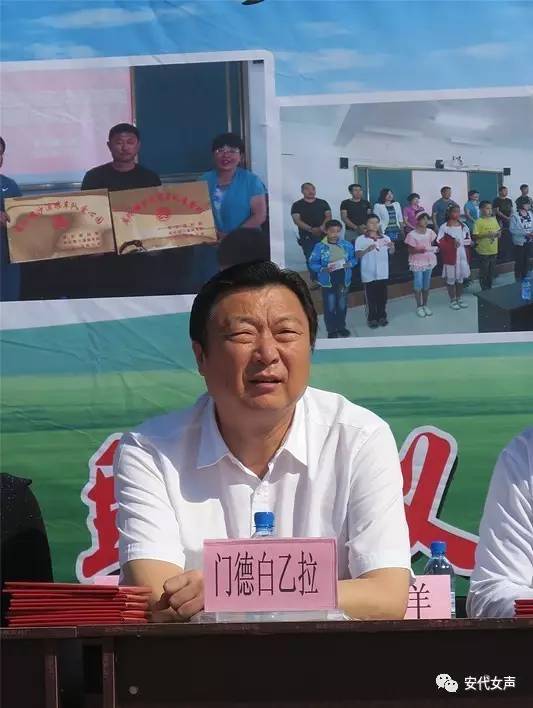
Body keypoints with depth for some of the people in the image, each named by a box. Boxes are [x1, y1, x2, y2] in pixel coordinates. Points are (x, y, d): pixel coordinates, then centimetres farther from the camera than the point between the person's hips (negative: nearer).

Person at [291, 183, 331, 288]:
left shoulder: (323, 203, 12)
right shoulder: (297, 205, 4)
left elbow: (328, 216, 4)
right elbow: (297, 220, -7)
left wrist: (322, 227, -16)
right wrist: (311, 229, -19)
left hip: (323, 235, 1)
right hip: (307, 237, -1)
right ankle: (314, 280, 2)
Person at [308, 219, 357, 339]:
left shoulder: (347, 245, -5)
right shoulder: (320, 247, -13)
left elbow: (353, 258, 5)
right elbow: (312, 263, -10)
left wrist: (349, 264, -17)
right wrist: (324, 269, -25)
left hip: (343, 281, 3)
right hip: (328, 282, -3)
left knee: (342, 306, 16)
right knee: (330, 307, 5)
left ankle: (341, 327, 35)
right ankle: (331, 330, 19)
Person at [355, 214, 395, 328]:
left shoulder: (385, 238, 2)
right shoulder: (361, 239, -8)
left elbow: (391, 252, -4)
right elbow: (357, 256, -15)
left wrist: (392, 247, -27)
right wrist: (367, 250, -32)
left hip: (382, 273, 3)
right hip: (368, 274, -3)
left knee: (382, 296, 12)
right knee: (371, 297, 5)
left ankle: (382, 317, 26)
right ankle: (372, 319, 15)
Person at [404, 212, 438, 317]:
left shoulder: (430, 232, 2)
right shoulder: (412, 235, -15)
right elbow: (410, 250, -12)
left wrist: (434, 249, -7)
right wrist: (419, 250, -28)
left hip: (429, 261, 5)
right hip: (417, 262, -5)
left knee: (426, 284, 13)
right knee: (418, 285, 1)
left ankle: (425, 305, 25)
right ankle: (419, 306, 13)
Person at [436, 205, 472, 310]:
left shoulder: (463, 226, 5)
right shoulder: (444, 227, -12)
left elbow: (468, 240, 14)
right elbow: (440, 243, -14)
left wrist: (467, 242, -8)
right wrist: (451, 245, -21)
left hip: (462, 256, 5)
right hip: (450, 257, -5)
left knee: (460, 277, 14)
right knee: (451, 278, 3)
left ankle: (459, 298, 27)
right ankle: (452, 300, 15)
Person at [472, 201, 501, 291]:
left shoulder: (494, 220, 7)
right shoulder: (479, 222, -11)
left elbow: (498, 232, 15)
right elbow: (475, 236, -14)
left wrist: (498, 234, -7)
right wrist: (486, 235, -23)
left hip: (493, 250, 6)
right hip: (484, 251, -6)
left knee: (491, 271, 14)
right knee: (484, 271, 2)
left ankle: (489, 289, 26)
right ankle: (484, 290, 12)